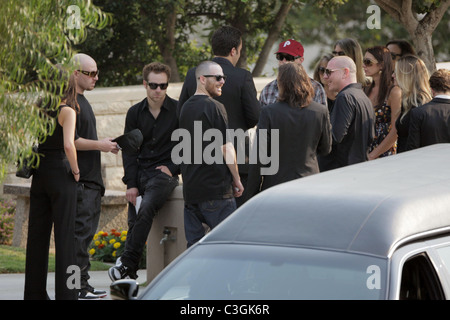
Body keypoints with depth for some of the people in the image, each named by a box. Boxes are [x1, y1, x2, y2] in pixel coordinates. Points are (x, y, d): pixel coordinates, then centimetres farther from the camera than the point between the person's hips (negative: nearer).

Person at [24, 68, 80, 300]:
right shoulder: (66, 111, -10)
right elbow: (68, 145, -22)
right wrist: (75, 170, -10)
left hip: (39, 175, 6)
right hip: (60, 174, -6)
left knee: (37, 234, 10)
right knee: (64, 236, -2)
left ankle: (34, 292, 14)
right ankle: (66, 293, -2)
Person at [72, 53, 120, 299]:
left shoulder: (82, 101, 20)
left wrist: (105, 145, 16)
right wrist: (100, 145, -13)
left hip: (90, 179, 11)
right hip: (80, 180, -11)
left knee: (86, 231, 11)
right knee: (81, 230, -10)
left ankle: (83, 285, 15)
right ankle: (79, 286, -9)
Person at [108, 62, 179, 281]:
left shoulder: (178, 111, 0)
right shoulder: (135, 113, 10)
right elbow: (129, 150, 9)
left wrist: (172, 168, -7)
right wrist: (131, 184, 0)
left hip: (165, 172, -4)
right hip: (139, 174, 4)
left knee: (146, 210, -27)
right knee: (133, 220, -5)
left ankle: (127, 263, -28)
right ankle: (130, 275, -3)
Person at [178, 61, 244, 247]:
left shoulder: (185, 108, 13)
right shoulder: (214, 108, -11)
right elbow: (226, 148, -12)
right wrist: (237, 179, -1)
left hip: (190, 188, 7)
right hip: (216, 189, -7)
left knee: (194, 244, 8)